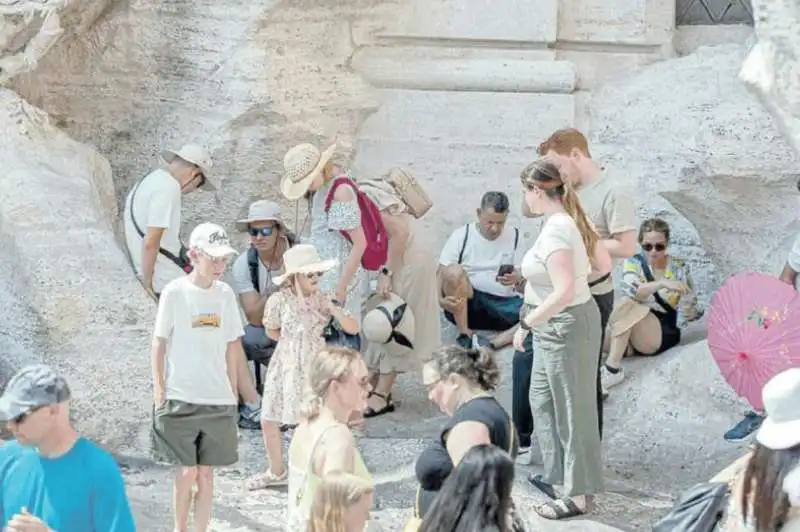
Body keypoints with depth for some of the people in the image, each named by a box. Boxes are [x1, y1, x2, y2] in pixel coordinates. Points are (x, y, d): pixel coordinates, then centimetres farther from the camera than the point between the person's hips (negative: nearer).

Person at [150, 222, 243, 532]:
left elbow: (232, 346, 11)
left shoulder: (225, 294, 5)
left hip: (218, 399, 3)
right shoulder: (175, 292, -6)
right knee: (187, 472, 0)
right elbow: (159, 343, -3)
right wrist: (159, 389, -7)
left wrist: (233, 391, 11)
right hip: (180, 397, -3)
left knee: (206, 472, 8)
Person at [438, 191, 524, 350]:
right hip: (465, 305, -2)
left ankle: (492, 344, -31)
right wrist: (441, 299, -29)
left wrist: (517, 279, -18)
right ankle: (465, 336, -24)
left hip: (503, 304, 2)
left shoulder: (513, 235, 5)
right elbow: (440, 275, -8)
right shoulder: (462, 236, -4)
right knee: (453, 271, -34)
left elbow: (521, 276, 8)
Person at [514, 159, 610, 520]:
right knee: (542, 398, 23)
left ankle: (578, 495, 11)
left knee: (572, 408, 1)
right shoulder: (573, 219, 3)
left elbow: (564, 293, -30)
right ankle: (559, 474, 35)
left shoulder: (554, 232, -25)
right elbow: (604, 265, 13)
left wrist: (525, 323, -21)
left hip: (564, 325, -10)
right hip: (559, 325, 10)